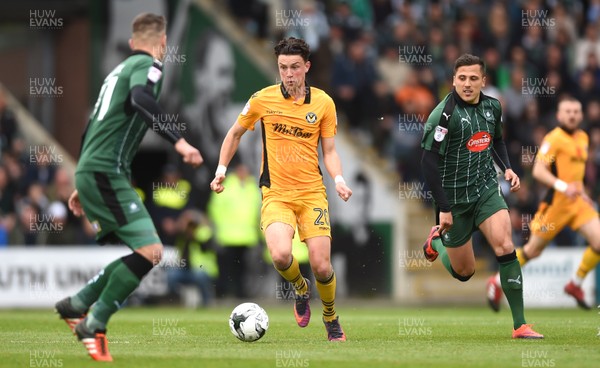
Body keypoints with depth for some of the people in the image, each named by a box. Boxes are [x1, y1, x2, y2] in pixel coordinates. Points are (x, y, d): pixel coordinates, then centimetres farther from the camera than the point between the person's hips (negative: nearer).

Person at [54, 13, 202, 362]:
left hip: (91, 173, 9)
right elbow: (141, 99, -27)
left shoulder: (120, 69, 23)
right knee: (150, 251, -15)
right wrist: (179, 140, -33)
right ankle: (94, 324, -13)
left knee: (143, 253, 11)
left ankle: (77, 304, 14)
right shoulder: (148, 65, -4)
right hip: (106, 173, -9)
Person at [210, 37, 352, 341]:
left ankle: (331, 320, 21)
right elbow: (235, 133, 15)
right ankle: (301, 289, 9)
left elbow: (329, 151, 6)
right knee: (281, 254, -27)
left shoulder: (323, 103, 1)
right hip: (275, 193, -1)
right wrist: (221, 169, 6)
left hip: (312, 193, 1)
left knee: (321, 266, -9)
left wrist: (339, 180, -11)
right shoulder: (263, 99, -1)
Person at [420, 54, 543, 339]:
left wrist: (507, 167, 3)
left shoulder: (492, 107, 2)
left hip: (486, 189, 4)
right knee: (464, 272, 7)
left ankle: (520, 325, -14)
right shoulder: (444, 114, -17)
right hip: (453, 197, -4)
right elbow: (429, 162, -17)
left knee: (504, 246, -19)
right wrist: (443, 208, -19)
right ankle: (437, 240, 42)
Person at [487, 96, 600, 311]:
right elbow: (538, 171, -21)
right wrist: (562, 186, -32)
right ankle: (498, 282, 25)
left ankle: (575, 284, 9)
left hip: (577, 203, 7)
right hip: (555, 202, -7)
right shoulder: (554, 138, -13)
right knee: (533, 250, 4)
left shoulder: (583, 138, 12)